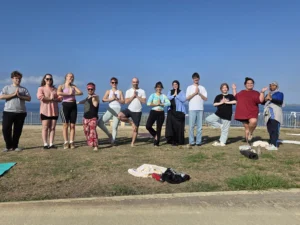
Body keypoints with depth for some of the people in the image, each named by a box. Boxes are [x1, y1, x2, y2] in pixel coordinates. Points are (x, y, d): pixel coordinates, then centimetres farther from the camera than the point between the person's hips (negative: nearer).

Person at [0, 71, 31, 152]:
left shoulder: (24, 89, 12)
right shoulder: (7, 87, 8)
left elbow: (29, 98, 3)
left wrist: (19, 96, -10)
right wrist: (13, 94, -11)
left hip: (21, 112, 2)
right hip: (8, 112, -1)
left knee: (18, 130, 5)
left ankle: (15, 146, 16)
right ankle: (9, 146, 10)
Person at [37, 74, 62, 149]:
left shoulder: (55, 89, 18)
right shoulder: (41, 88, 7)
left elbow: (60, 98, 8)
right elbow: (40, 97, -13)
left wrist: (53, 99, -10)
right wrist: (50, 98, -9)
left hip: (54, 111, 4)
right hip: (45, 111, -4)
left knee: (52, 127, 2)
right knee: (45, 127, -5)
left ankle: (51, 144, 4)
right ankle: (45, 144, -2)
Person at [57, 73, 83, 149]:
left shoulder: (73, 86, 15)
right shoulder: (61, 86, 4)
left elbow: (81, 92, 0)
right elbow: (58, 93, -18)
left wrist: (73, 93, -14)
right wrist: (68, 94, -14)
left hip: (73, 106, 3)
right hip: (65, 105, -3)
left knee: (72, 125, 2)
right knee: (65, 125, -2)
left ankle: (71, 142, 7)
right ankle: (66, 142, 3)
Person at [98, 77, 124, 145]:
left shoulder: (120, 92, 8)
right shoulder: (108, 91, 9)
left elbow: (123, 102, 2)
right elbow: (103, 100, -3)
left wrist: (116, 98, -9)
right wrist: (111, 98, -11)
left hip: (117, 110, -1)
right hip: (110, 110, 2)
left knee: (115, 126, -3)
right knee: (100, 122, -10)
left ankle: (113, 140, 10)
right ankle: (109, 134, 7)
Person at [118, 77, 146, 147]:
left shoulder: (142, 91, 2)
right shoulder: (128, 91, 3)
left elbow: (144, 101, -9)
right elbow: (126, 101, -7)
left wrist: (137, 96, -11)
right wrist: (133, 96, -12)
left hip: (137, 112, -1)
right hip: (129, 110, 1)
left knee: (135, 129, 2)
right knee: (119, 116, -27)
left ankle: (132, 143, 16)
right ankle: (131, 122, -1)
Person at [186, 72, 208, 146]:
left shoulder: (202, 88, 14)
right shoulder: (189, 87, 10)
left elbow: (205, 98, 6)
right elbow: (187, 98, -1)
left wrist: (199, 93, -5)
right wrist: (195, 93, -6)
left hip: (200, 109, 2)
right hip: (192, 109, -1)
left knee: (199, 126, 0)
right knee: (191, 126, -4)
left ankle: (199, 141, 5)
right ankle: (191, 141, 1)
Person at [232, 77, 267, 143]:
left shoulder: (256, 93, 5)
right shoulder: (242, 92, 20)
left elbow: (261, 100, -7)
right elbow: (235, 97, 30)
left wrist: (262, 92, -13)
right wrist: (234, 89, 29)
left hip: (252, 113, -3)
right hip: (243, 113, 4)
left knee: (253, 121, -34)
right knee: (246, 128, 4)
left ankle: (251, 133, -7)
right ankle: (248, 142, 12)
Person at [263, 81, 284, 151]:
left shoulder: (280, 94, 6)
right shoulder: (268, 94, 24)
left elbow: (280, 101, -14)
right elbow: (263, 102, 12)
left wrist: (271, 99, -29)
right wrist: (265, 99, -10)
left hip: (276, 114, -6)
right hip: (269, 114, 6)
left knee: (274, 129, -15)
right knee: (270, 130, 3)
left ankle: (274, 145, -19)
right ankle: (271, 144, 7)